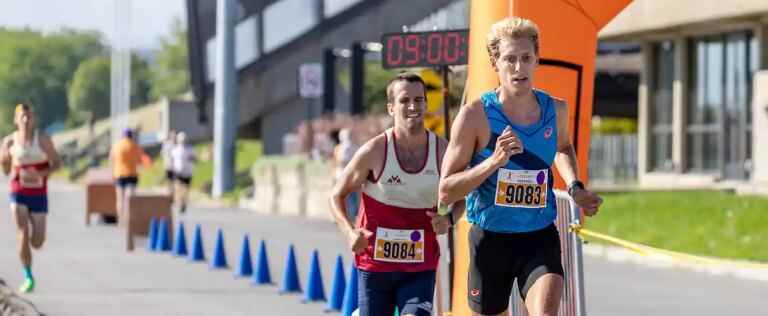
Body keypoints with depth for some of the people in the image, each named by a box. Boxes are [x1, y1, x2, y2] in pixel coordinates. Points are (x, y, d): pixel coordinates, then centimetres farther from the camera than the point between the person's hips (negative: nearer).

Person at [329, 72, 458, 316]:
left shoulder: (443, 152, -4)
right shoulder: (374, 152, -10)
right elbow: (337, 195, 2)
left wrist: (447, 220, -10)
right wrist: (350, 233, -16)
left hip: (420, 267, 1)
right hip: (375, 262, -1)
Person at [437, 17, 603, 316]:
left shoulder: (555, 110, 0)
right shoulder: (475, 115, -13)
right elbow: (446, 191, -13)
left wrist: (574, 187, 8)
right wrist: (494, 161, -26)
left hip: (541, 238, 1)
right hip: (490, 238, -1)